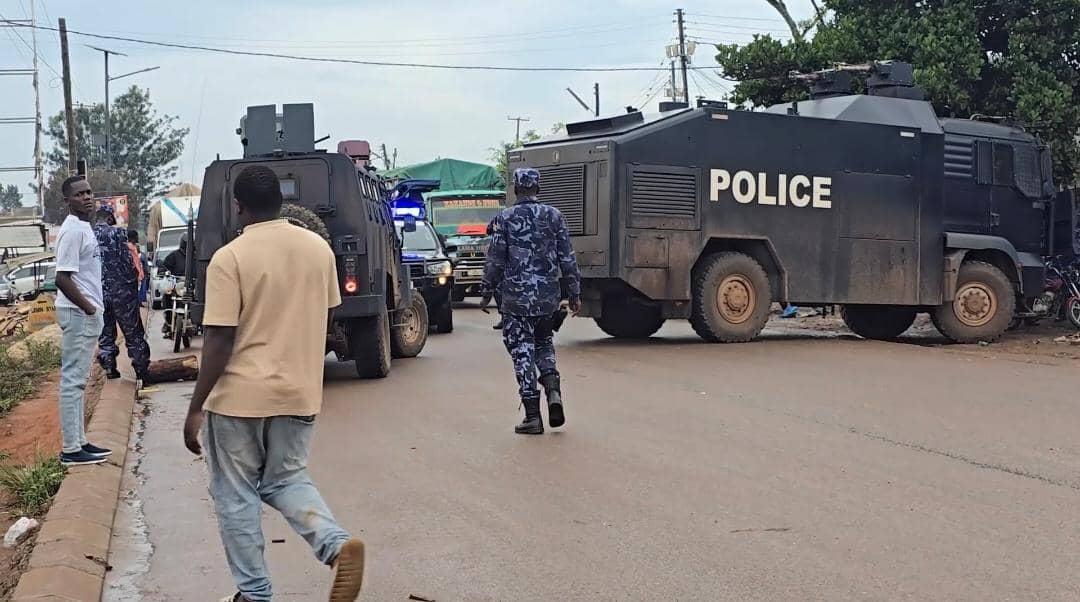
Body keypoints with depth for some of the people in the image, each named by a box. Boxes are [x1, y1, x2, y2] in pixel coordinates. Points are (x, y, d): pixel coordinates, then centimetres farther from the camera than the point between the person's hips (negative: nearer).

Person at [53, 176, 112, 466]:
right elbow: (63, 278, -23)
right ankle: (71, 449, -4)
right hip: (78, 314, -10)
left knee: (79, 380, 13)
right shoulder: (72, 230, -16)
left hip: (86, 314, 10)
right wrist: (89, 308, -18)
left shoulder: (84, 227, 14)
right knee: (73, 379, -7)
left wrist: (94, 308, 13)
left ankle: (79, 441, 19)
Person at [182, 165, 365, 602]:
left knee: (235, 495, 11)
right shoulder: (319, 248, 2)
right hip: (300, 392, 5)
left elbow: (219, 342, -16)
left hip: (241, 395, -5)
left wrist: (195, 409, -9)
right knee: (286, 480, 19)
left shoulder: (229, 258, -14)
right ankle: (337, 545, -6)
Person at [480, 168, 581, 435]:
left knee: (523, 353, 2)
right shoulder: (554, 216, 2)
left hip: (516, 298, -3)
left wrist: (487, 293, 7)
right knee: (544, 344, 23)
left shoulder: (506, 218, -5)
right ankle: (553, 391, -1)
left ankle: (533, 416, 0)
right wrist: (574, 294, 10)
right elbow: (567, 259, 3)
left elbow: (495, 260, -4)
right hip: (548, 297, 3)